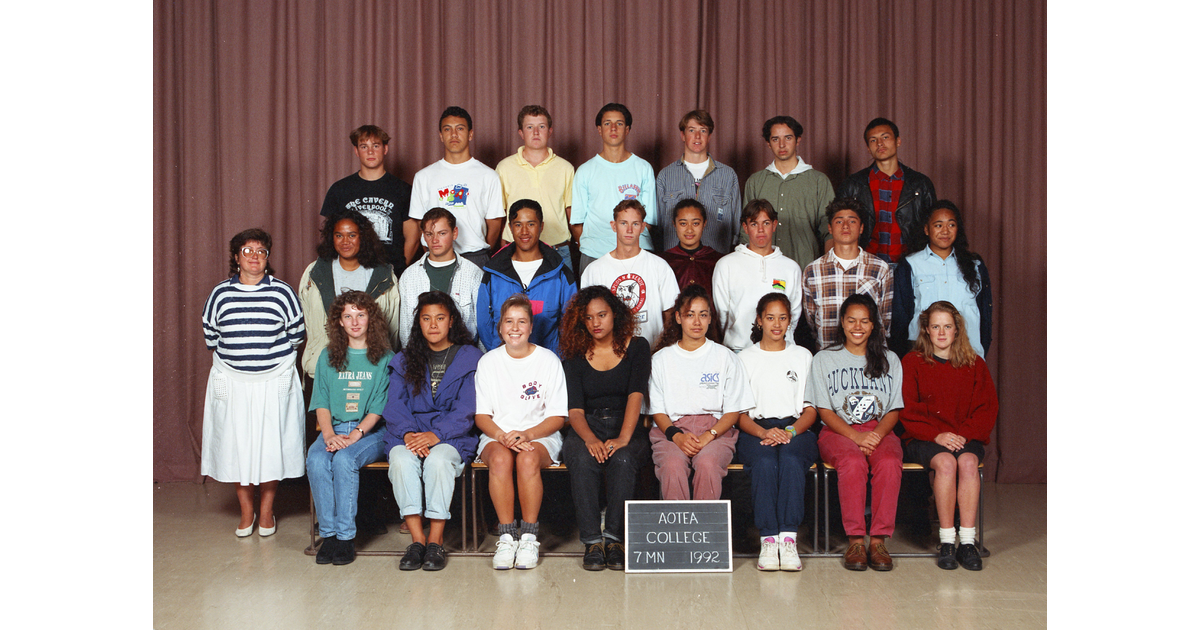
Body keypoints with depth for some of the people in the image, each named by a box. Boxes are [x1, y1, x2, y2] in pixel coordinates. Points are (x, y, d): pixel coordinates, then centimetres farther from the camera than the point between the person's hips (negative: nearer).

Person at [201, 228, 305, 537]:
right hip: (231, 381, 2)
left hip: (274, 381, -1)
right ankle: (246, 510, 19)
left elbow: (297, 334, 4)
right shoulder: (220, 294, 2)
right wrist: (238, 354, 5)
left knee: (271, 444, 2)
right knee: (236, 444, 4)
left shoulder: (282, 292, -2)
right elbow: (210, 337, 10)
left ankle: (267, 510, 17)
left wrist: (272, 354, 2)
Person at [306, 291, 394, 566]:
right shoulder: (328, 357, 15)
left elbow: (380, 406, -2)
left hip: (370, 432, -3)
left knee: (344, 459, -33)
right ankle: (328, 533, -21)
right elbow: (321, 403, 9)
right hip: (334, 428, 3)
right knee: (315, 460, -28)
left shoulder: (384, 357, 5)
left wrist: (356, 434, -16)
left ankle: (345, 536, -24)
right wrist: (329, 434, -10)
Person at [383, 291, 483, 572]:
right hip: (409, 435, 2)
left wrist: (436, 435, -17)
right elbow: (395, 405, 6)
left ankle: (436, 541, -25)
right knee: (401, 459, -32)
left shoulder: (470, 358, 9)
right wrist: (408, 433, -15)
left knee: (438, 459, -35)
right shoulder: (404, 361, 19)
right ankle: (417, 540, -26)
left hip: (452, 436, -2)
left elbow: (466, 409, -2)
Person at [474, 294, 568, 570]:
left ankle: (529, 536, -23)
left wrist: (527, 435, -17)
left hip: (541, 435, -1)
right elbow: (481, 415, 5)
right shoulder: (489, 361, 8)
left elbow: (557, 417, 0)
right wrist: (502, 436, -16)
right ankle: (507, 535, -26)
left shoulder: (548, 360, 2)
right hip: (496, 435, 1)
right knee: (500, 458, -34)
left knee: (528, 459, -35)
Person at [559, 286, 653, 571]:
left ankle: (614, 537, -28)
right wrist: (591, 440, -26)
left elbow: (636, 395, -10)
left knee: (622, 460, -35)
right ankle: (591, 540, -30)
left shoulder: (636, 347, 5)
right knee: (583, 460, -34)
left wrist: (623, 438, -28)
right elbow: (574, 410, -4)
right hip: (586, 429, 1)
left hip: (626, 429, -1)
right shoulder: (575, 356, 7)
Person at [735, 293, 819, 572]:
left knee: (790, 460, -35)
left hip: (796, 429, 0)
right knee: (765, 462, -35)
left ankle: (788, 538, -40)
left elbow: (811, 410, 11)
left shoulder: (802, 356, 17)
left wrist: (790, 432, -11)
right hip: (755, 431, 0)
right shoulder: (745, 358, 14)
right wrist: (764, 432, -14)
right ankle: (768, 540, -37)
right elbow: (739, 413, 7)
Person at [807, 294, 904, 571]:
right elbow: (824, 410, 2)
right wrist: (855, 436, -16)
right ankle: (855, 540, -30)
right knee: (853, 462, -36)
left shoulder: (889, 360, 16)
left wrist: (876, 434, -12)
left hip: (880, 431, 2)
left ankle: (879, 540, -29)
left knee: (889, 462, -33)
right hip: (838, 431, -2)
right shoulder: (824, 359, 10)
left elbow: (894, 410, 11)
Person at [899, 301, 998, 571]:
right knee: (945, 462, -34)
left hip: (967, 438, 2)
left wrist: (965, 434, -10)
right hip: (924, 439, -2)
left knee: (968, 462, -32)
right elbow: (906, 410, -1)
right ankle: (946, 541, -27)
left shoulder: (975, 365, 13)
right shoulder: (912, 363, 6)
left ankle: (967, 541, -30)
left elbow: (988, 408, 7)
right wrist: (936, 435, -15)